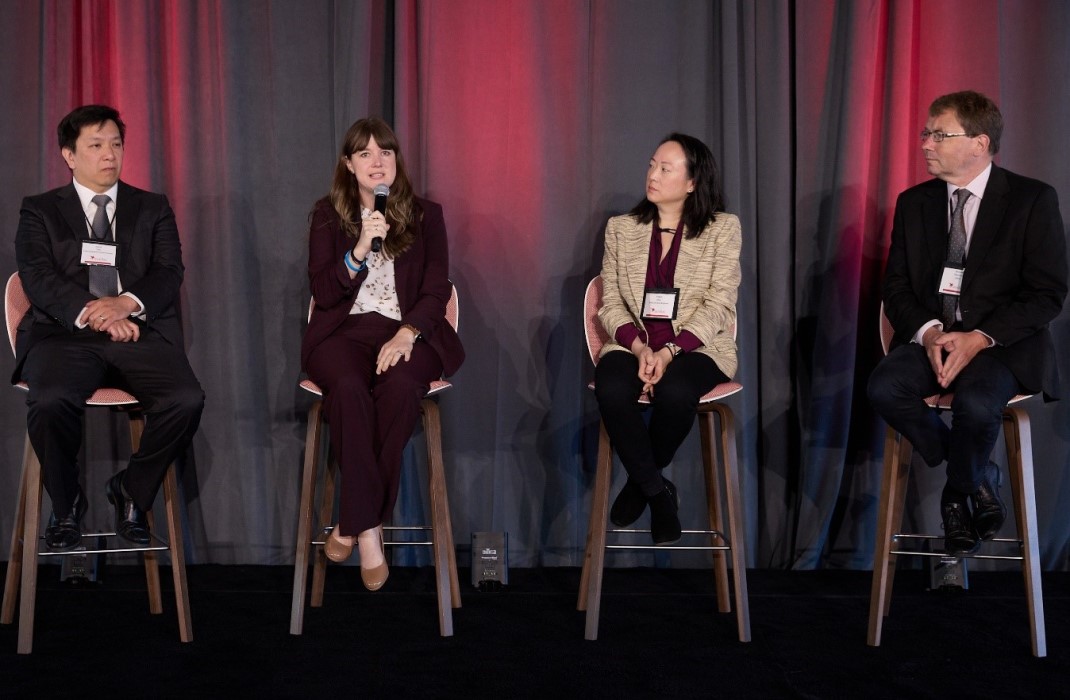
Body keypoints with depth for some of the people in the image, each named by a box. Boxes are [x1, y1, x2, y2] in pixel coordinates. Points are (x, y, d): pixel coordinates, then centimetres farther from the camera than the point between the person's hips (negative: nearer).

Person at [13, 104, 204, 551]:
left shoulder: (153, 209, 20)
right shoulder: (40, 211, 15)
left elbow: (169, 274, 6)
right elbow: (38, 277, 0)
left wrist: (127, 302, -16)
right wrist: (90, 312, -18)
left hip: (140, 332, 2)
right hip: (65, 333, -1)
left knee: (186, 400, -28)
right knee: (51, 401, -34)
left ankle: (132, 491, -1)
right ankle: (66, 505, -6)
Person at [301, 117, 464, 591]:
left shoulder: (425, 215, 12)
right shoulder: (328, 215, 12)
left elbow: (437, 289, 3)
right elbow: (322, 293, 2)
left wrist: (407, 333, -15)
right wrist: (360, 249, -14)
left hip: (407, 331, 0)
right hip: (345, 330, 0)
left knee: (400, 388, -35)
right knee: (349, 389, -36)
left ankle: (354, 523, -26)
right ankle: (369, 528, -30)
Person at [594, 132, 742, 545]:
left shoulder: (723, 229, 4)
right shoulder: (621, 229, 12)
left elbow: (718, 305, -5)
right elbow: (611, 303, 5)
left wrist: (670, 351, -19)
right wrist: (639, 347, -15)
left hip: (696, 346, -2)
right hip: (633, 344, 2)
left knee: (674, 391, -36)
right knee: (611, 390, -32)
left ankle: (640, 480, -6)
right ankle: (658, 491, -12)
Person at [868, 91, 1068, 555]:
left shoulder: (1032, 200, -2)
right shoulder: (914, 203, 11)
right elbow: (897, 288, 8)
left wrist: (980, 338, -19)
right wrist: (928, 332, -14)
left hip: (1001, 342, -4)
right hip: (930, 337, 4)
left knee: (976, 403, -36)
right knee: (884, 387, -28)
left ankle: (957, 495, -3)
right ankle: (979, 482, -8)